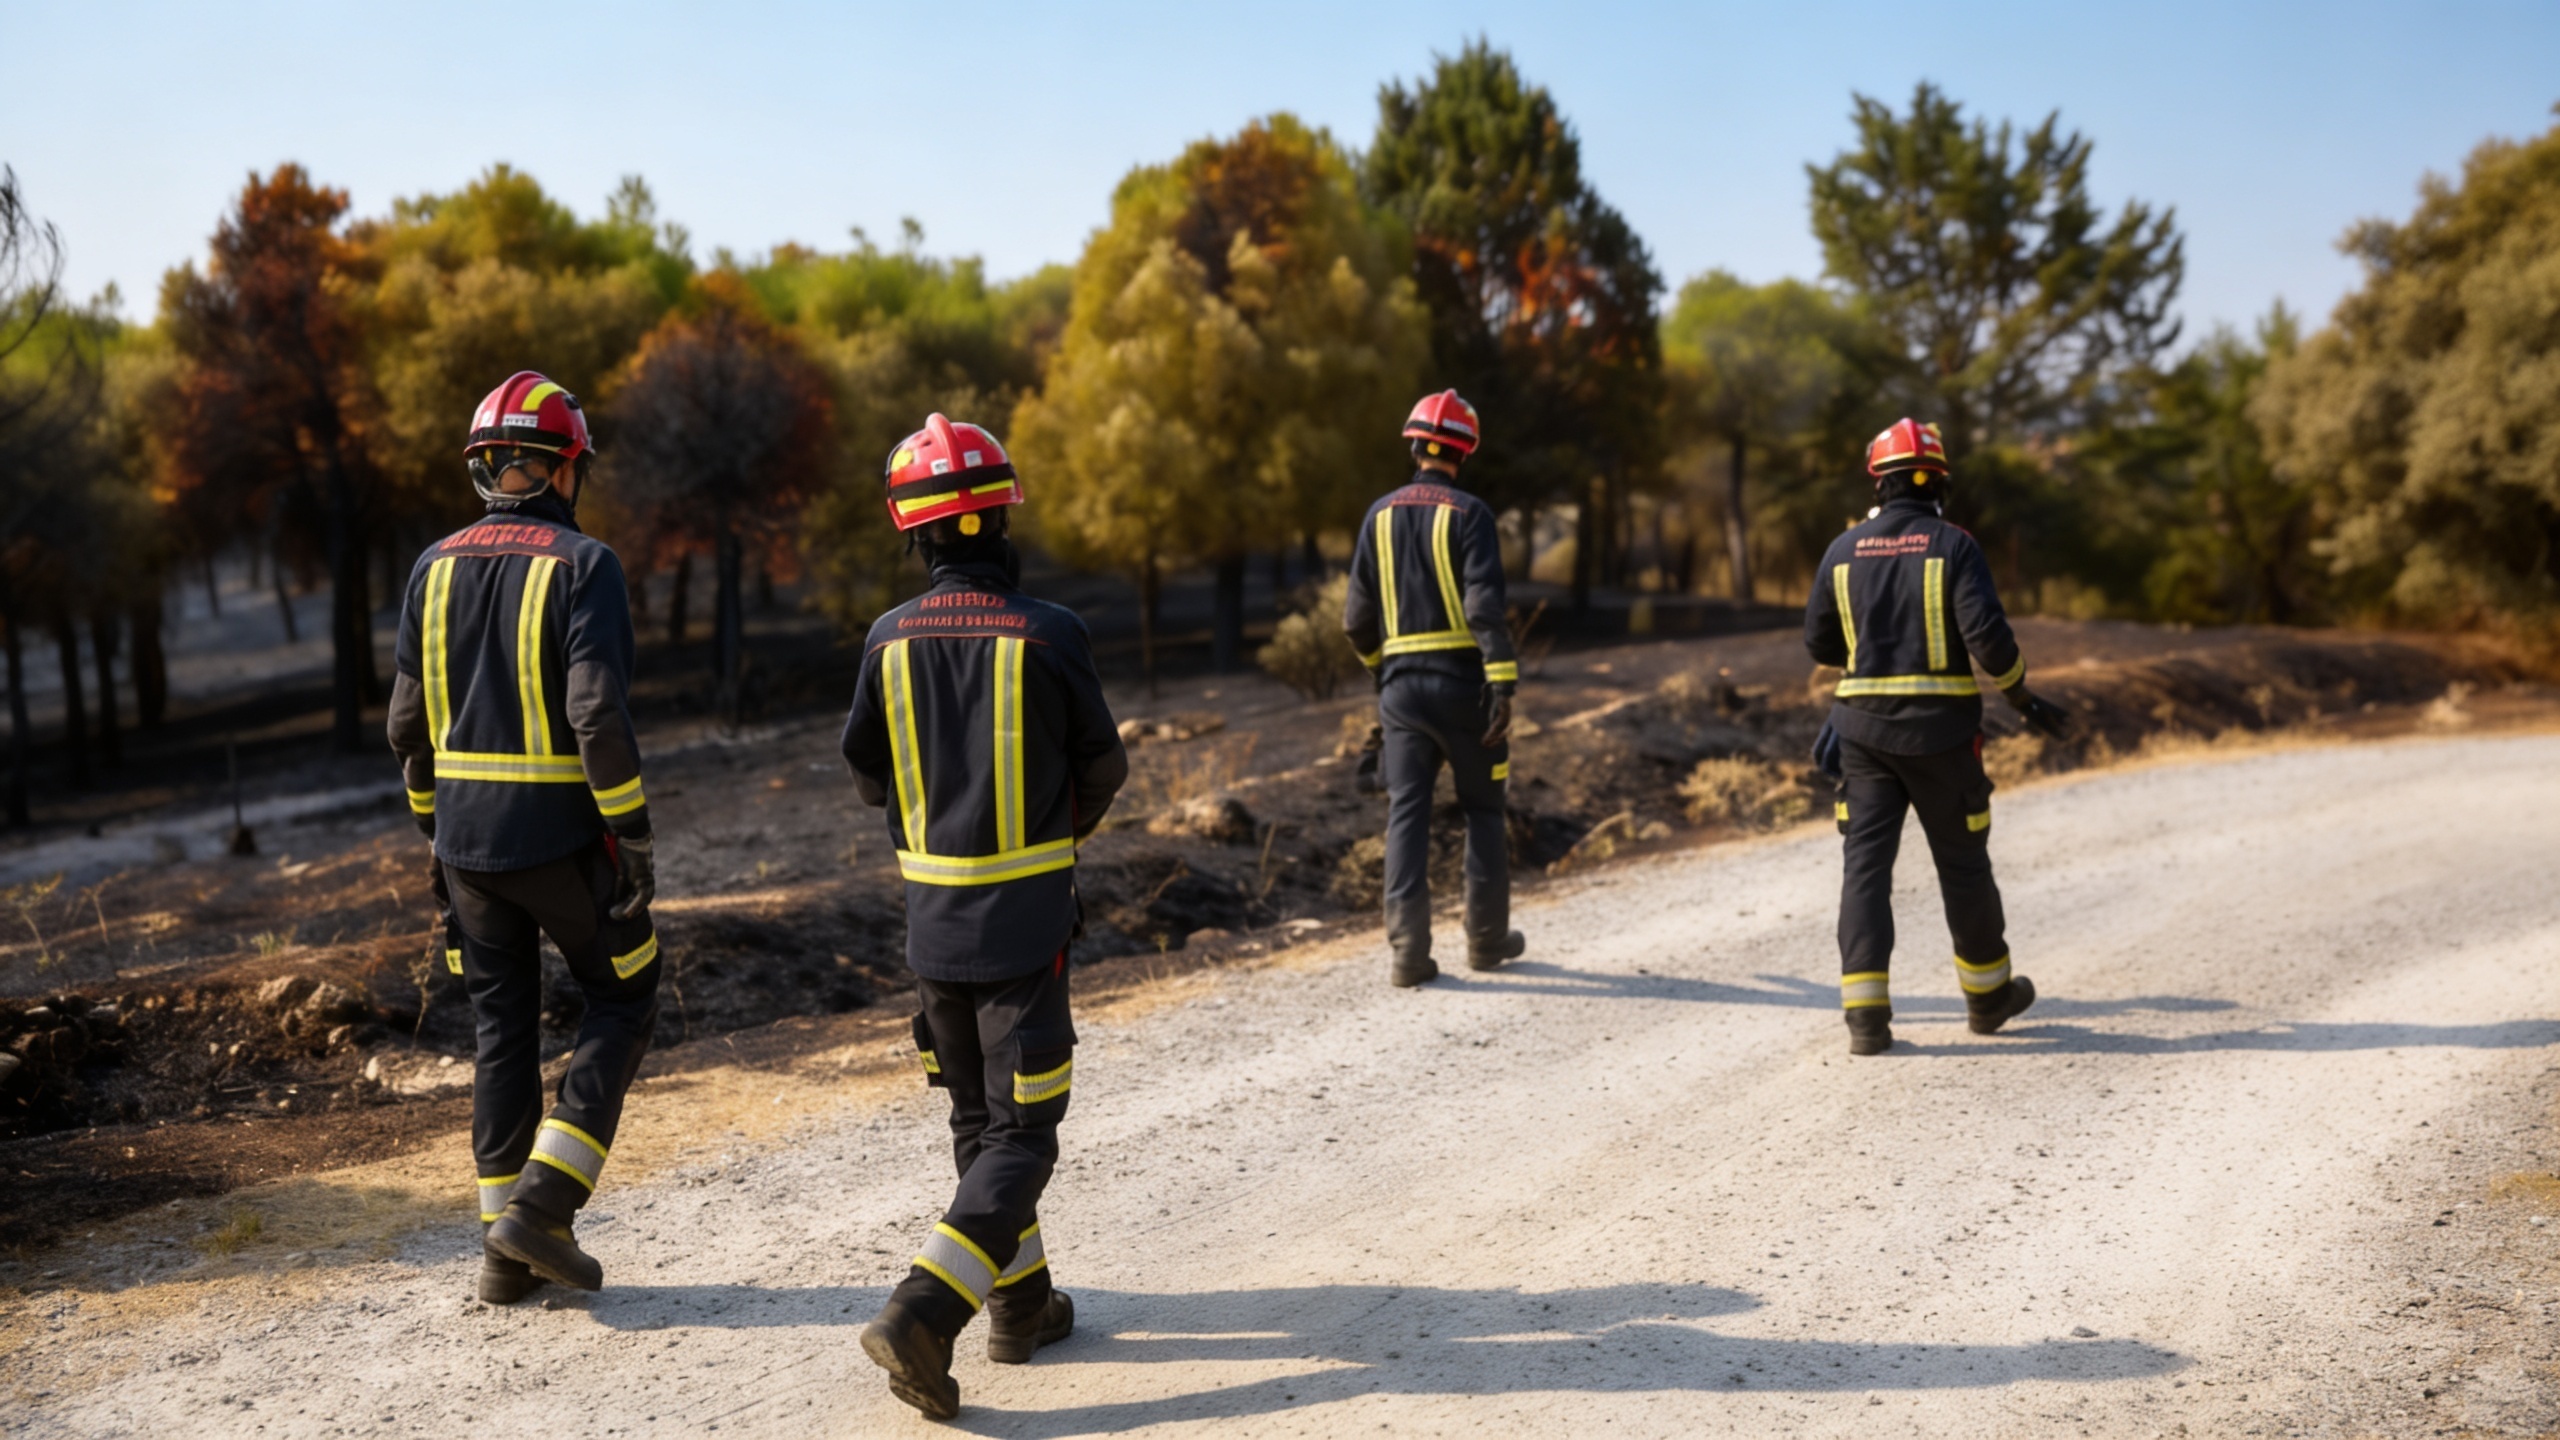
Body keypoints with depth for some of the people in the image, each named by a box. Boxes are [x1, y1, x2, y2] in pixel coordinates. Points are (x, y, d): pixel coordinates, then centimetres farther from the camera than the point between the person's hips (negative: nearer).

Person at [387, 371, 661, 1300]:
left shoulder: (435, 568, 7)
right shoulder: (581, 565, -11)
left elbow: (408, 721, 8)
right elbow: (598, 715, -20)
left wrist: (433, 823, 19)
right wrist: (633, 836, -14)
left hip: (466, 838, 6)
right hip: (562, 836, -5)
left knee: (503, 1030, 14)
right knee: (621, 1006, 12)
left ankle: (505, 1250, 18)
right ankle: (543, 1203, 2)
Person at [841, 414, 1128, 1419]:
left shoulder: (891, 639, -3)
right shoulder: (1048, 633, -12)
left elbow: (867, 776, 6)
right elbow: (1104, 767, -1)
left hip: (932, 918, 4)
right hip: (1026, 919, -4)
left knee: (976, 1117, 19)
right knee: (1021, 1132, 4)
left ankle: (1022, 1303, 29)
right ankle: (923, 1311, -10)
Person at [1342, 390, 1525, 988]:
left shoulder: (1380, 514, 8)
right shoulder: (1469, 513, -6)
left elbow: (1357, 619, 10)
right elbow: (1485, 606, -17)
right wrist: (1503, 685, -18)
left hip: (1401, 686, 3)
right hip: (1463, 681, -3)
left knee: (1407, 814, 3)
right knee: (1483, 810, 11)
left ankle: (1408, 951, -4)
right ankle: (1487, 938, 20)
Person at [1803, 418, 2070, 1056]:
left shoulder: (1844, 550, 4)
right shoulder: (1954, 547, -6)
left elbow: (1819, 642, 10)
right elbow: (1987, 634, -15)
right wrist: (2024, 698, 0)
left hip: (1863, 726, 2)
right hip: (1940, 730, -2)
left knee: (1865, 864, 2)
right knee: (1963, 864, 13)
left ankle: (1865, 1012, -7)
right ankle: (1988, 993, 29)